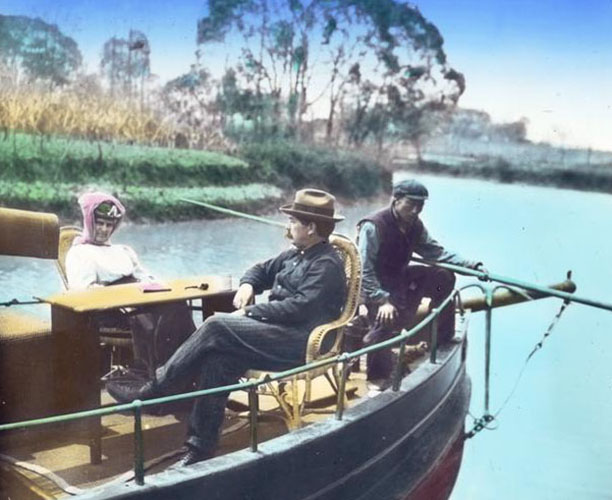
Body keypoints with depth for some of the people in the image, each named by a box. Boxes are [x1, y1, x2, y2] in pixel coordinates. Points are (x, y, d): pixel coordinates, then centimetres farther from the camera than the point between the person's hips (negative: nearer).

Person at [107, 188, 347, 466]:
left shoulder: (327, 265, -10)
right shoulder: (296, 254, 18)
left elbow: (300, 307, -21)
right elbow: (262, 270, 30)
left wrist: (250, 311, -15)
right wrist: (247, 285, 6)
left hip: (297, 343, -8)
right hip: (276, 332, 8)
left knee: (216, 326, -21)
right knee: (218, 358, -18)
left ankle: (155, 388, -9)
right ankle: (201, 445, -14)